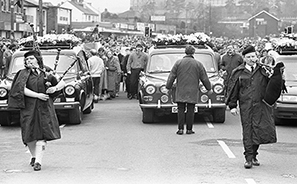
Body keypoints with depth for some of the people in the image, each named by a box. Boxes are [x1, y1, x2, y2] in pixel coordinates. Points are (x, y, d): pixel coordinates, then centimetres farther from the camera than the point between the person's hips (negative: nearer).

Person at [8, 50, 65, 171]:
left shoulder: (46, 72, 8)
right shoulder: (24, 73, 3)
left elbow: (62, 83, 14)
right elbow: (22, 89, -12)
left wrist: (55, 88, -6)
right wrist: (37, 95, -17)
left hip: (45, 108, 0)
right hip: (29, 107, 0)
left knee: (43, 134, -9)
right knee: (30, 134, 3)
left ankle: (38, 161, -8)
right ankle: (33, 156, 28)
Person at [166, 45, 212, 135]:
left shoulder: (178, 63, 0)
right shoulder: (198, 64, 0)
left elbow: (172, 76, 1)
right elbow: (204, 78, 5)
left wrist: (168, 87, 11)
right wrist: (209, 88, 17)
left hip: (180, 92, 1)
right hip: (192, 92, 0)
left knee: (181, 110, 4)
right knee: (190, 110, 3)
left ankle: (180, 129, 0)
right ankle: (189, 129, 6)